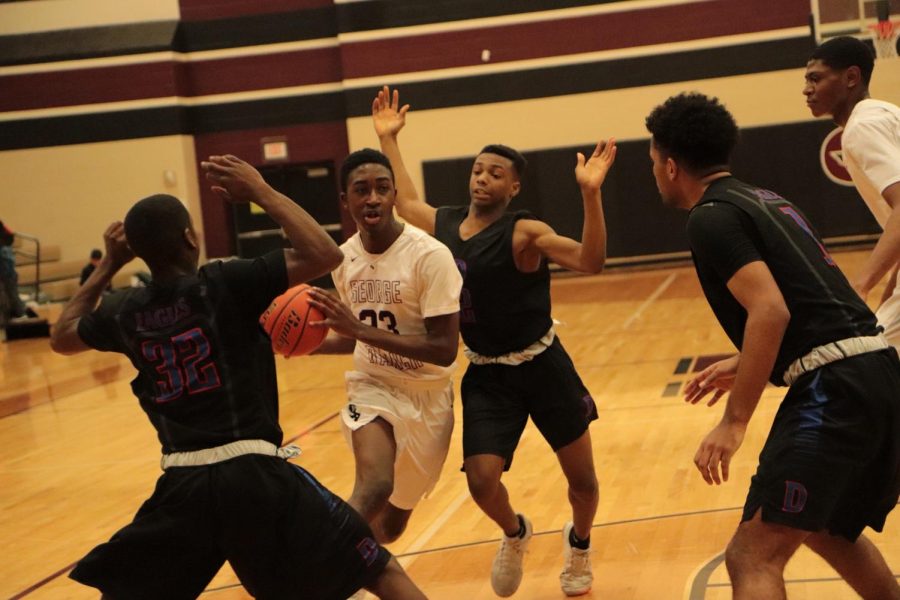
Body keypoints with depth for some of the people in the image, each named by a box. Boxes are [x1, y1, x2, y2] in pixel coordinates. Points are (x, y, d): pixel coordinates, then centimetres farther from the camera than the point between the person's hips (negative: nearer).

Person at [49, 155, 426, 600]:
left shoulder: (124, 312, 6)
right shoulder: (224, 283, -8)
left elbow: (61, 337, 27)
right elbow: (325, 255, -13)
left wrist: (107, 266, 29)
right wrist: (262, 192, -4)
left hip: (183, 483, 4)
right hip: (256, 474, -3)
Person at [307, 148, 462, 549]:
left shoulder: (430, 255, -20)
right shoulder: (345, 257, -2)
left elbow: (445, 350, -25)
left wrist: (359, 328, -31)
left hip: (427, 395, -2)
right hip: (373, 387, 2)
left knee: (390, 525, 12)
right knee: (374, 488, -29)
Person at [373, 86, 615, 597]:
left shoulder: (525, 234, -17)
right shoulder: (443, 224, 1)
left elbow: (591, 261, -31)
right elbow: (405, 201, 23)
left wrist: (590, 194, -43)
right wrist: (389, 140, 25)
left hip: (542, 368, -4)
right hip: (485, 375, 4)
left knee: (582, 477, 9)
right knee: (482, 482, -9)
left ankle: (579, 545, 41)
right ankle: (515, 534, 26)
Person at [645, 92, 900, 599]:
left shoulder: (712, 217, -6)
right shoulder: (766, 201, 22)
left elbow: (771, 311, -19)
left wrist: (735, 421, -18)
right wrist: (746, 365, 31)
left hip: (834, 388, -10)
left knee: (754, 557, -13)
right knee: (828, 529, 30)